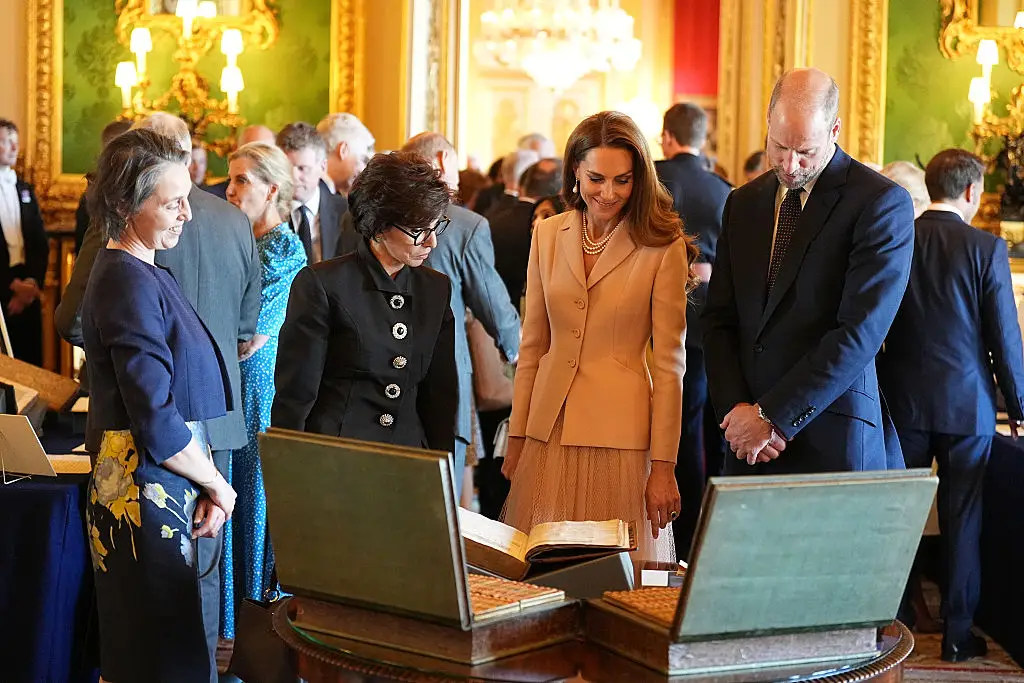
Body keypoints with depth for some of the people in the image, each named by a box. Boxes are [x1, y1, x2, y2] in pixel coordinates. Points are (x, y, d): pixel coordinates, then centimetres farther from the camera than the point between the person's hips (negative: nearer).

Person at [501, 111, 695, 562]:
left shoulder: (663, 247, -5)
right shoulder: (548, 235, 8)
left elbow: (669, 362, -5)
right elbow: (532, 344, 11)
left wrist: (663, 465, -7)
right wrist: (516, 440, 8)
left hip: (621, 433, -4)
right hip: (549, 431, 4)